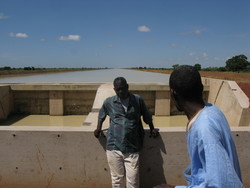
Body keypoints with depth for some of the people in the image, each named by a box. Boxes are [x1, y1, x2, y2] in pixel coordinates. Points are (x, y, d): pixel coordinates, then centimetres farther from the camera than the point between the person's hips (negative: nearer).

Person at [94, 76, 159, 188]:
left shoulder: (138, 100, 2)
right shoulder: (108, 102, 3)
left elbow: (147, 116, 16)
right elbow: (101, 115, 22)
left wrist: (152, 129, 16)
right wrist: (98, 128, 15)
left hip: (132, 148, -1)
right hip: (113, 147, 1)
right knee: (117, 178, 12)